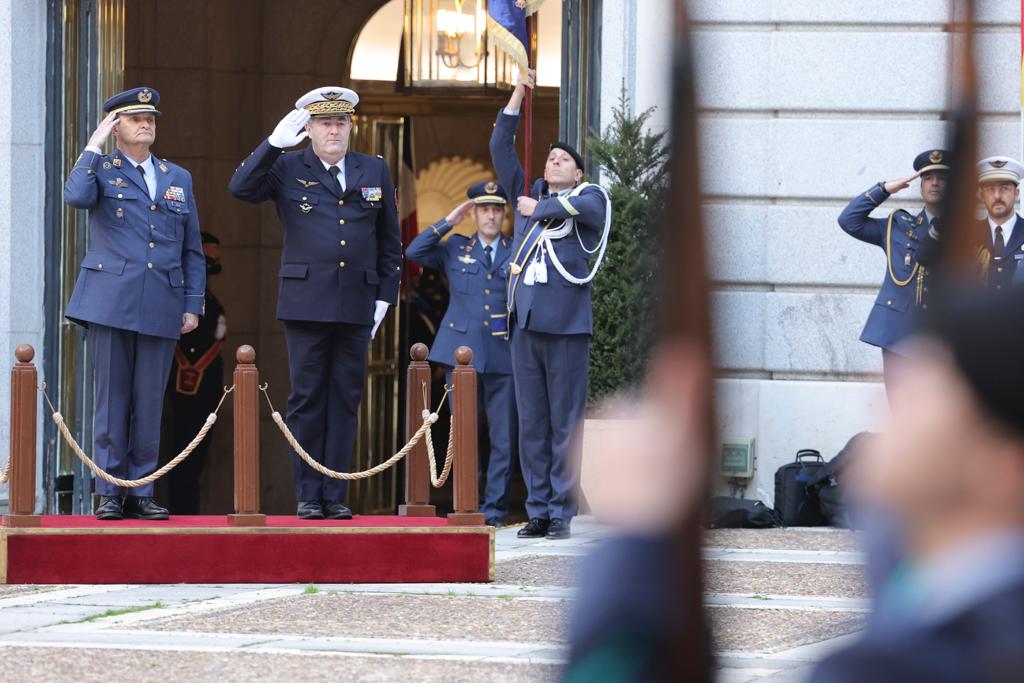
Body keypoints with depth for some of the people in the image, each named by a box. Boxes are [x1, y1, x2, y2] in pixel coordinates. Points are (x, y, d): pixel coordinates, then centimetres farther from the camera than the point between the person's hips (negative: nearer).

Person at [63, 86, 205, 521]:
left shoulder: (178, 179, 17)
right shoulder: (100, 171, 6)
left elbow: (193, 251, 17)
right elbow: (75, 197, -18)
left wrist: (193, 305, 9)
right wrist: (94, 146, -9)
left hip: (161, 307, 3)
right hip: (111, 301, -3)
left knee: (149, 403, 2)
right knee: (112, 399, -2)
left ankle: (140, 493, 7)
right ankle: (110, 493, 2)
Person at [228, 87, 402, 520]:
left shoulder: (375, 172, 12)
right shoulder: (287, 169, 4)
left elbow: (389, 241, 16)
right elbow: (240, 189, -12)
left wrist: (385, 297, 9)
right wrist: (273, 143, -19)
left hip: (356, 305, 2)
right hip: (305, 304, -2)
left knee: (345, 401, 4)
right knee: (307, 400, 0)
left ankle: (335, 495, 8)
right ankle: (308, 495, 5)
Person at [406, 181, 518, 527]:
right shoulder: (456, 249, 12)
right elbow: (414, 252, 1)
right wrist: (448, 222, -1)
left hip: (503, 356, -1)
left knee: (503, 438, -2)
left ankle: (495, 507, 5)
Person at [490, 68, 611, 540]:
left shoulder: (589, 197, 7)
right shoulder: (531, 193, 19)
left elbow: (587, 209, -17)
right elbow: (500, 149, 14)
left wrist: (538, 210, -4)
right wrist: (518, 94, 7)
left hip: (566, 325, -4)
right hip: (525, 323, 4)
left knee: (565, 424, -4)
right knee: (531, 423, 4)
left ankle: (562, 513, -3)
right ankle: (538, 512, 7)